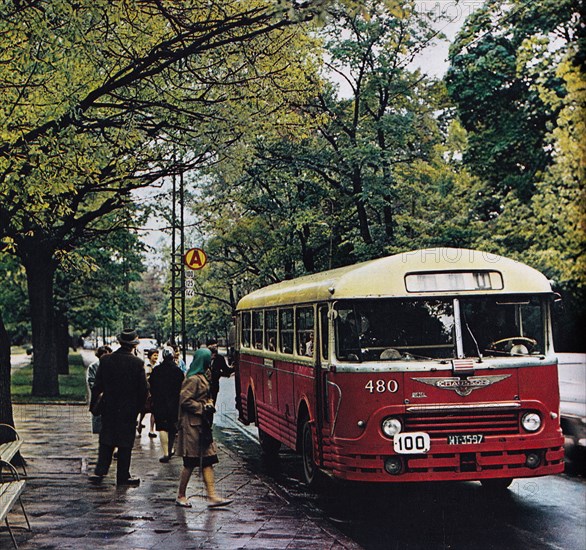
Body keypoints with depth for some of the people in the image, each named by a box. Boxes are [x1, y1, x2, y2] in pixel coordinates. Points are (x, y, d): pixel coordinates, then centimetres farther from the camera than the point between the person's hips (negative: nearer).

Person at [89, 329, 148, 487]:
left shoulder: (105, 359, -5)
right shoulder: (137, 363, -11)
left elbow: (97, 385, -1)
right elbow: (143, 389, -7)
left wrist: (94, 403, 9)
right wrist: (139, 407, 7)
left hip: (109, 407, 2)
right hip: (129, 408, -2)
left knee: (106, 440, 13)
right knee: (125, 443, 5)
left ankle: (100, 472, 9)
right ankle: (123, 476, 10)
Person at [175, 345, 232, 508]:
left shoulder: (201, 377, 16)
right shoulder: (193, 379, -14)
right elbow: (185, 400, -19)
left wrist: (209, 405, 7)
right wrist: (202, 408, -14)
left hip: (202, 425, 10)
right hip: (192, 426, -10)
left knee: (207, 461, 4)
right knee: (191, 462, -1)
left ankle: (212, 496, 3)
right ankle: (180, 496, 11)